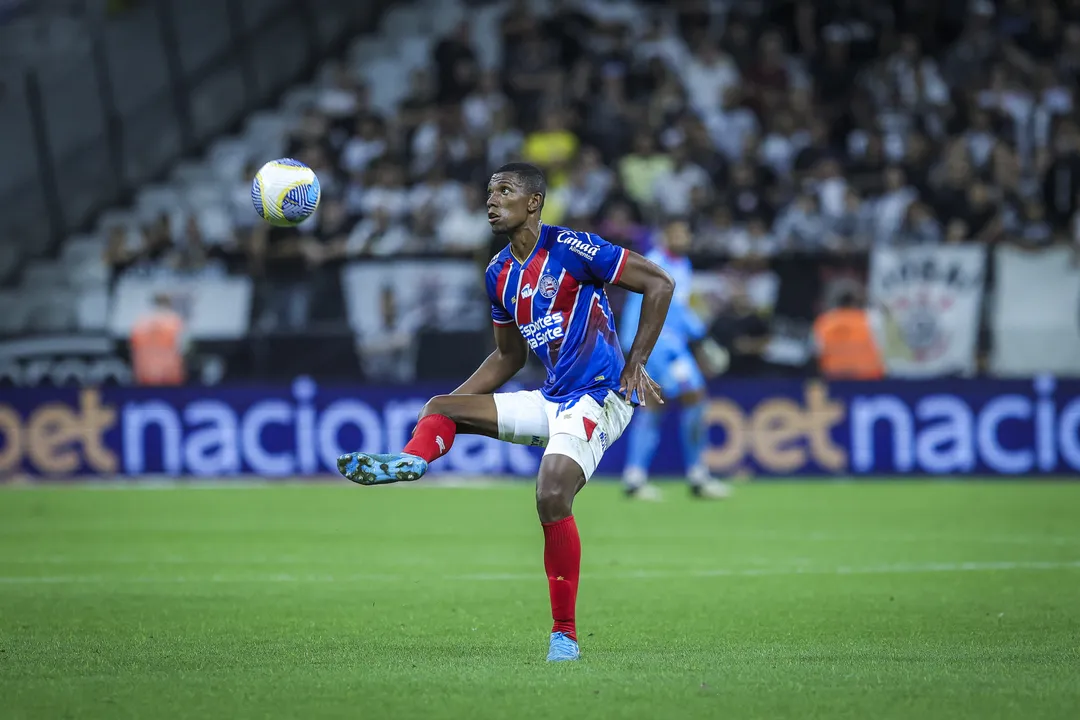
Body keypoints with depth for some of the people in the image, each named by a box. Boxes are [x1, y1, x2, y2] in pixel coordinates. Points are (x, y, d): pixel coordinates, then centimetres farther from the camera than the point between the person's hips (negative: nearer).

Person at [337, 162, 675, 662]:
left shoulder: (572, 248, -11)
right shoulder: (499, 274, 11)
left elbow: (659, 284, -9)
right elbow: (509, 357, 24)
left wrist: (635, 363, -15)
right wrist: (448, 403, 17)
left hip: (599, 399, -9)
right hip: (550, 399, 9)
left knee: (552, 496, -26)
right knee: (440, 408, 4)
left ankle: (565, 634, -19)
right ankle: (412, 460, -30)